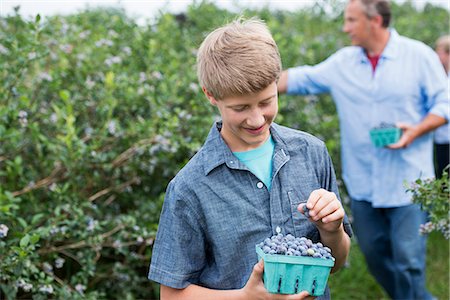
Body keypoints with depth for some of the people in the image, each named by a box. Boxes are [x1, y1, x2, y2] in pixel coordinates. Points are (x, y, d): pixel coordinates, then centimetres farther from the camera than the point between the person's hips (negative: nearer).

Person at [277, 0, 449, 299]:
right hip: (363, 182, 5)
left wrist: (416, 130, -18)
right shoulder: (343, 62, 5)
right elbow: (299, 80, 9)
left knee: (408, 260, -6)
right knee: (375, 254, 14)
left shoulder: (419, 55, -5)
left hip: (408, 181, -5)